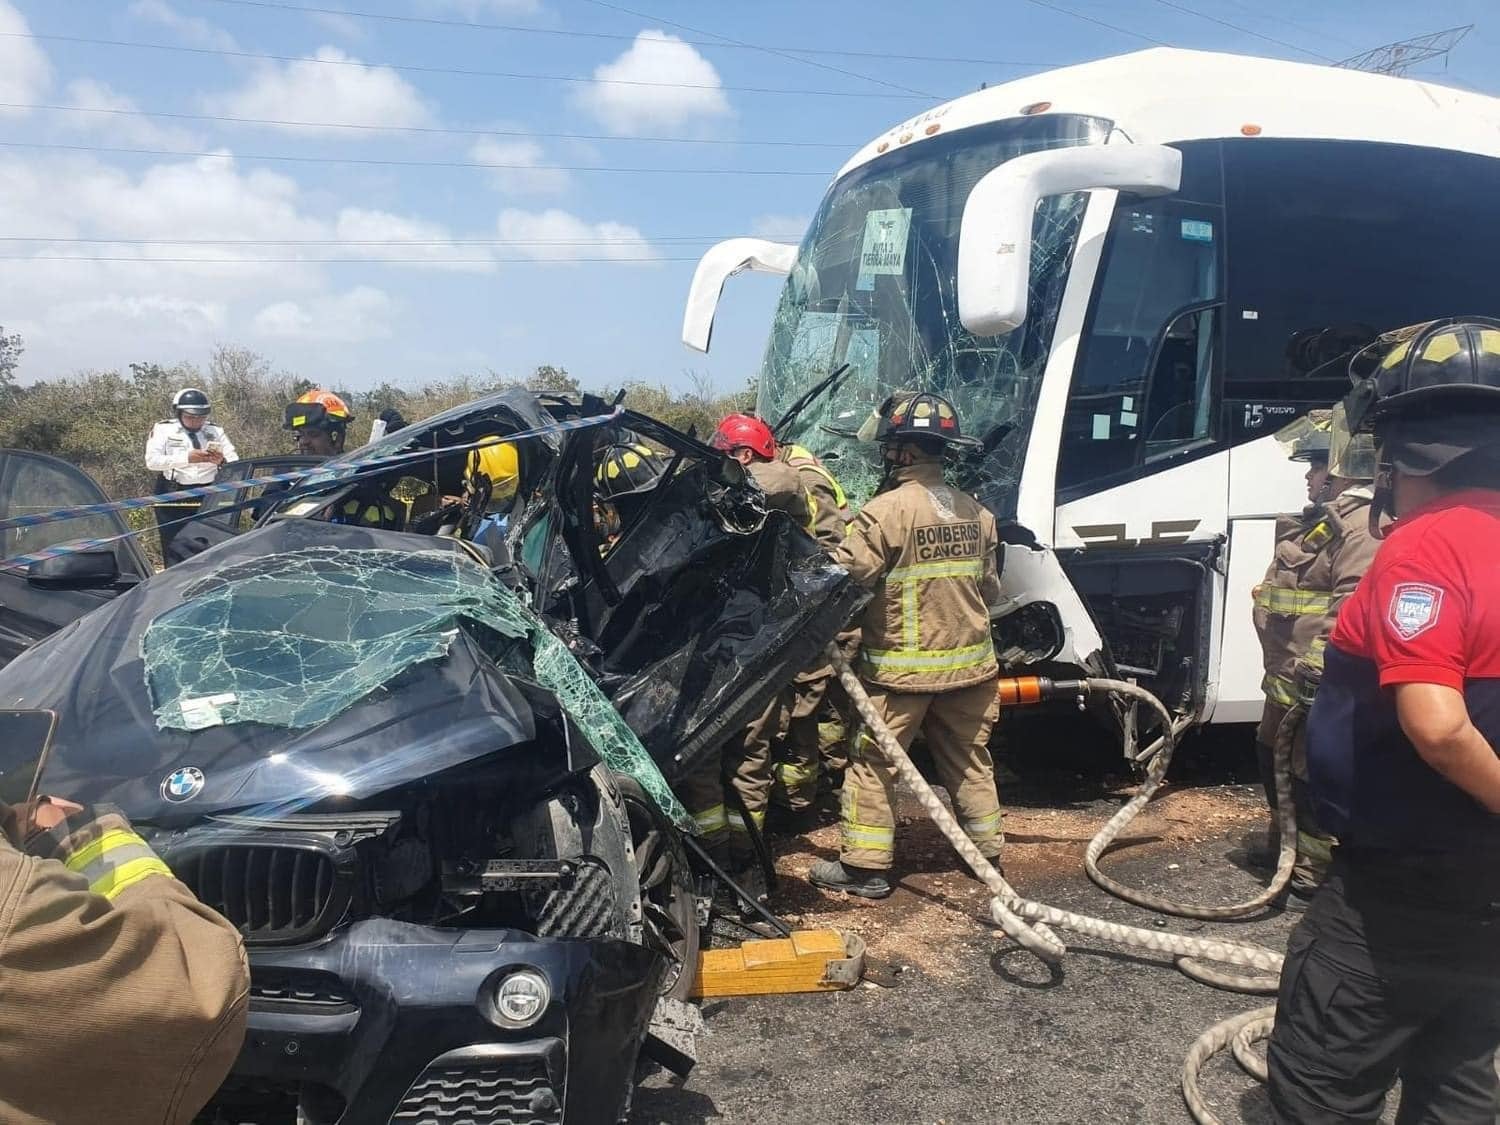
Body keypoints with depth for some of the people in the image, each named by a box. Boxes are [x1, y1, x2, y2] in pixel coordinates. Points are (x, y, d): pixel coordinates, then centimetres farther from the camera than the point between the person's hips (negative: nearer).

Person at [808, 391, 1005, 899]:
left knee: (873, 763, 4)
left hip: (901, 668, -6)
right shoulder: (976, 512, 5)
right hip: (969, 662, 7)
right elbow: (990, 590, 13)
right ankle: (986, 850, 30)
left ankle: (865, 867, 8)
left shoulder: (888, 509, -18)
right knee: (969, 759, 19)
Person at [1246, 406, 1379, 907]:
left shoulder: (1362, 525, -18)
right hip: (1287, 678, 12)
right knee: (1273, 760, 23)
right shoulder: (1321, 519, 18)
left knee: (1311, 776, -4)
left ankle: (1313, 874, 7)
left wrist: (1319, 667, -31)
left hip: (1315, 683, -12)